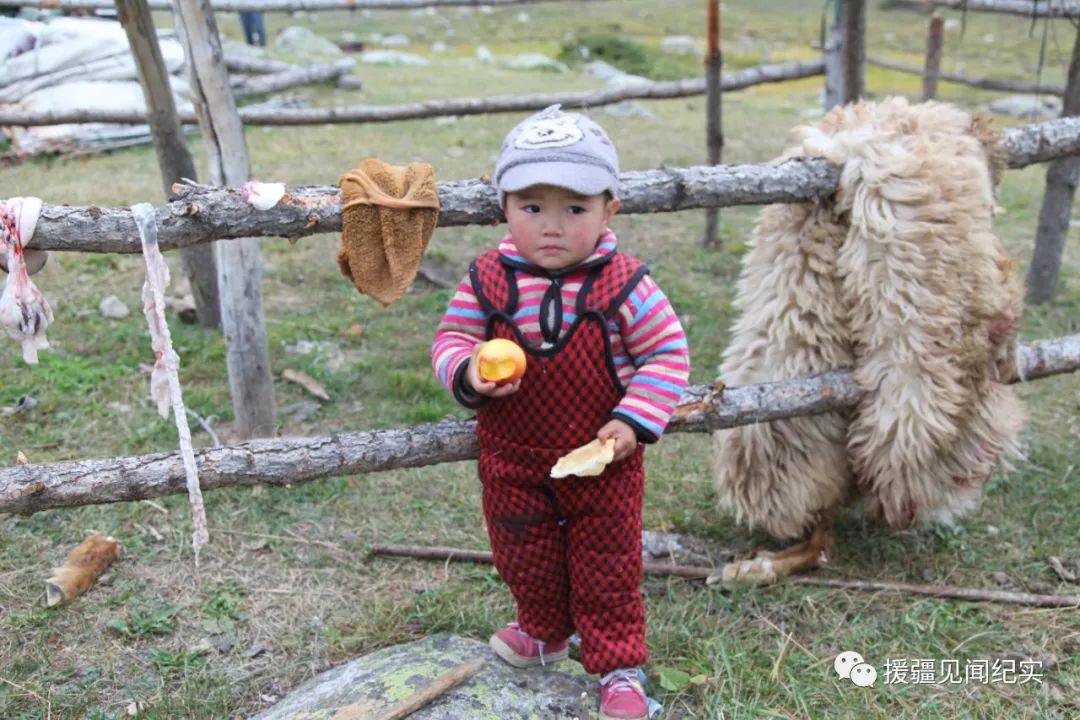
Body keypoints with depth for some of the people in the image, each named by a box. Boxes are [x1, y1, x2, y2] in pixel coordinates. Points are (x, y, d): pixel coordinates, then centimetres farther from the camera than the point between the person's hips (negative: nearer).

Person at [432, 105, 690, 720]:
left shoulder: (625, 285, -16)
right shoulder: (488, 280, -10)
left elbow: (668, 354, -8)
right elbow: (452, 339, -1)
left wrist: (635, 421, -18)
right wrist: (468, 373, -23)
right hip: (514, 463, 3)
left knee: (608, 568, 11)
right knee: (525, 560, 22)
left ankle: (620, 667, 29)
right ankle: (544, 632, 49)